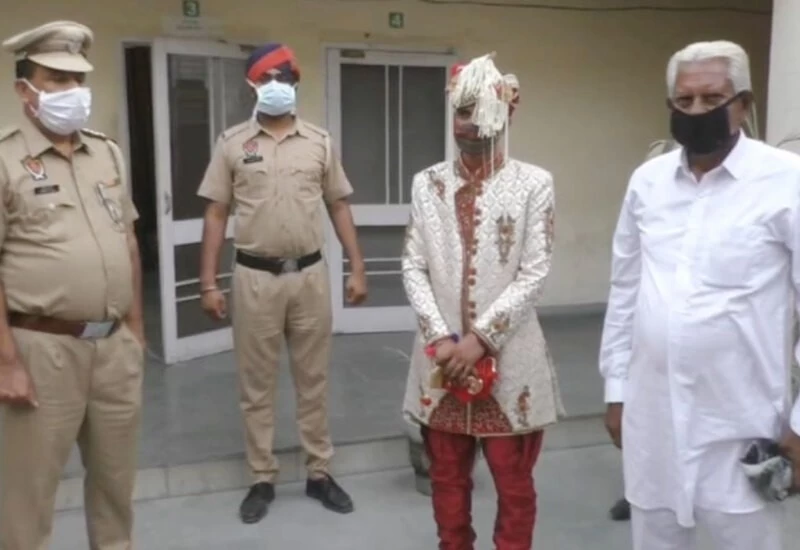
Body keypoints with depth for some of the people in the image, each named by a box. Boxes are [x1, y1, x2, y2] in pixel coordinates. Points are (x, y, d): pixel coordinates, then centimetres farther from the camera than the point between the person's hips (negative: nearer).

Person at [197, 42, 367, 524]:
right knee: (257, 384, 8)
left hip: (310, 274, 1)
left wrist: (357, 268, 2)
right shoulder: (233, 143, 1)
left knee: (314, 380, 10)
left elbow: (339, 207, 8)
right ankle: (263, 480, 21)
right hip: (255, 277, -1)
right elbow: (217, 214, 2)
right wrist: (209, 282, -3)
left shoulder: (320, 142, 5)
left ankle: (320, 474, 23)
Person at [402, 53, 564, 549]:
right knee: (447, 477, 16)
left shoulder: (534, 183, -5)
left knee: (514, 482, 12)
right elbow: (414, 267, 1)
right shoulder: (427, 183, 4)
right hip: (442, 356, 3)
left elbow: (535, 274, -9)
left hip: (508, 357, -2)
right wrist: (441, 337, -11)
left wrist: (480, 338, -15)